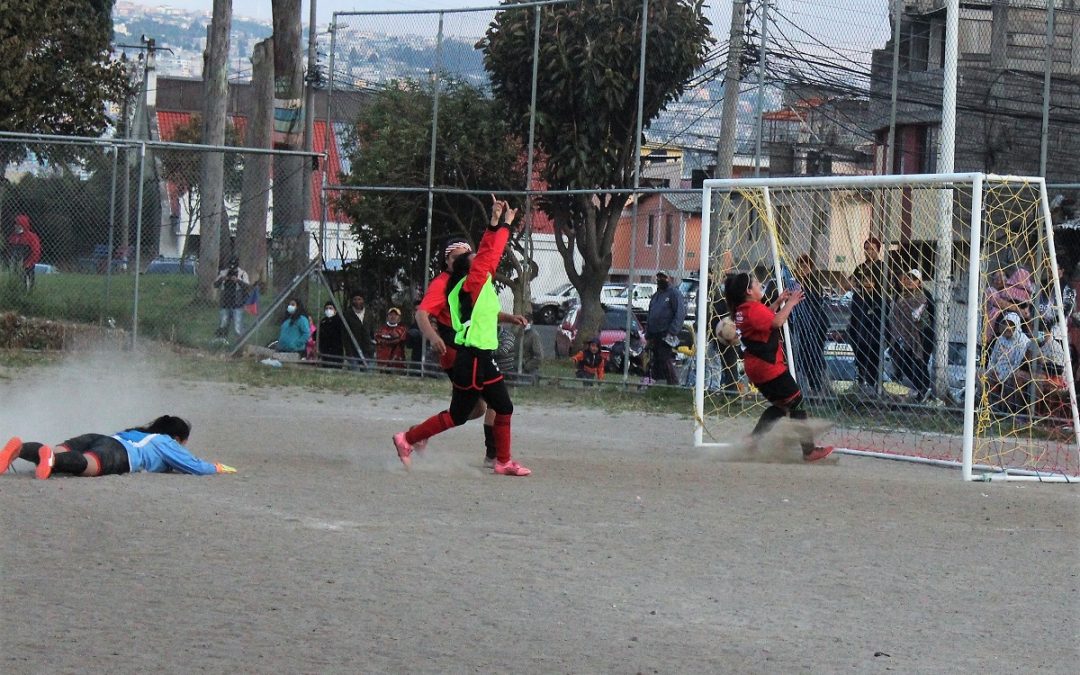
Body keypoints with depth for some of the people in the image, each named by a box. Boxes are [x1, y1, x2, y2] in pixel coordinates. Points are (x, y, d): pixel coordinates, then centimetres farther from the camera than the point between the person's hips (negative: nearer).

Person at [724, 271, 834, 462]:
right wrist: (790, 303, -20)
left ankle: (752, 441, 14)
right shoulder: (753, 309, -19)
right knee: (796, 402, -3)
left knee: (780, 404, 21)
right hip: (768, 366, -10)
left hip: (755, 366, 10)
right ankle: (809, 450, -3)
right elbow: (776, 322, -32)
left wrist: (779, 302, 18)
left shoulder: (742, 310, 12)